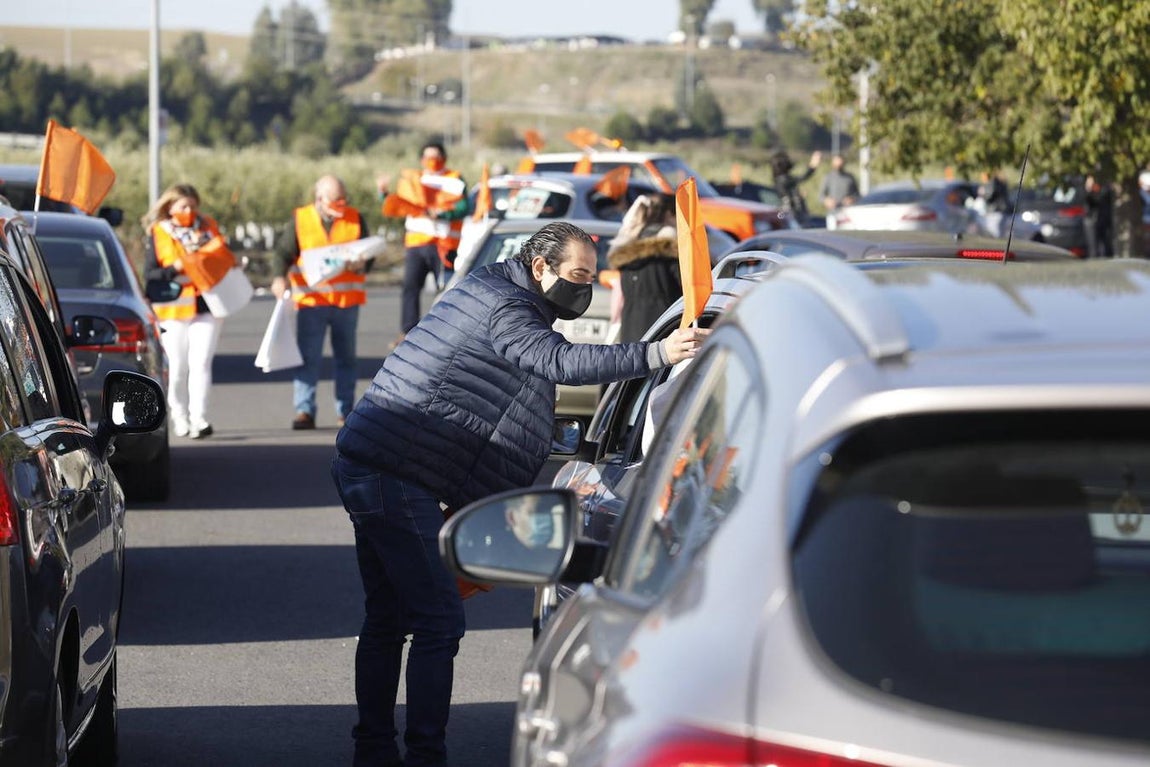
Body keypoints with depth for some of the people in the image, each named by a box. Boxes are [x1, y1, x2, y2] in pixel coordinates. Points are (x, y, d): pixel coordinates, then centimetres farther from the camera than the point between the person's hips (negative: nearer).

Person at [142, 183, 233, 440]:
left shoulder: (209, 228, 11)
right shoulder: (157, 234, 3)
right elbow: (149, 274, -3)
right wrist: (175, 268, -18)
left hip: (207, 306, 1)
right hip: (174, 310, -1)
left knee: (201, 362, -11)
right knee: (177, 367, 3)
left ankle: (199, 418, -14)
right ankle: (179, 418, 17)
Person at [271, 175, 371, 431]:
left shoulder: (355, 219, 7)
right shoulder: (300, 220, 2)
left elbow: (368, 255, 7)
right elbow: (284, 253, -3)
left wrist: (361, 263, -17)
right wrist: (280, 277, -22)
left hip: (347, 301, 2)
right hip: (311, 300, -2)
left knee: (346, 357, 9)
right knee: (308, 358, -8)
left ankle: (346, 412, 17)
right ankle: (304, 411, -8)